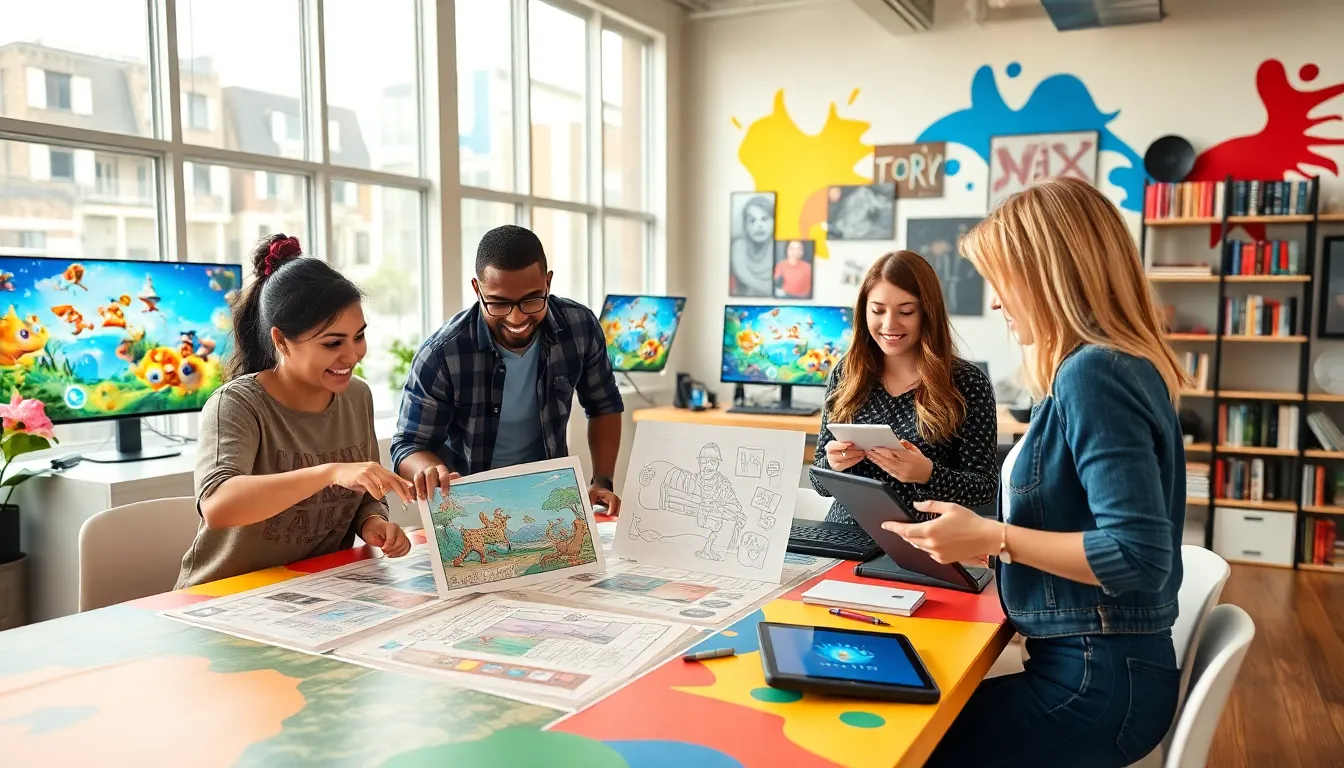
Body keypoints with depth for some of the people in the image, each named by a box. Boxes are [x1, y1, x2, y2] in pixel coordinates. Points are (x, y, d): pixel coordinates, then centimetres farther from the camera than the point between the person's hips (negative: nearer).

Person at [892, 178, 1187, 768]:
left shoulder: (1093, 374, -21)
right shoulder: (1115, 366, 9)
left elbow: (1140, 558, -26)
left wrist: (992, 538, -20)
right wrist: (982, 538, 9)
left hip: (1097, 679, -9)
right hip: (1100, 663, 9)